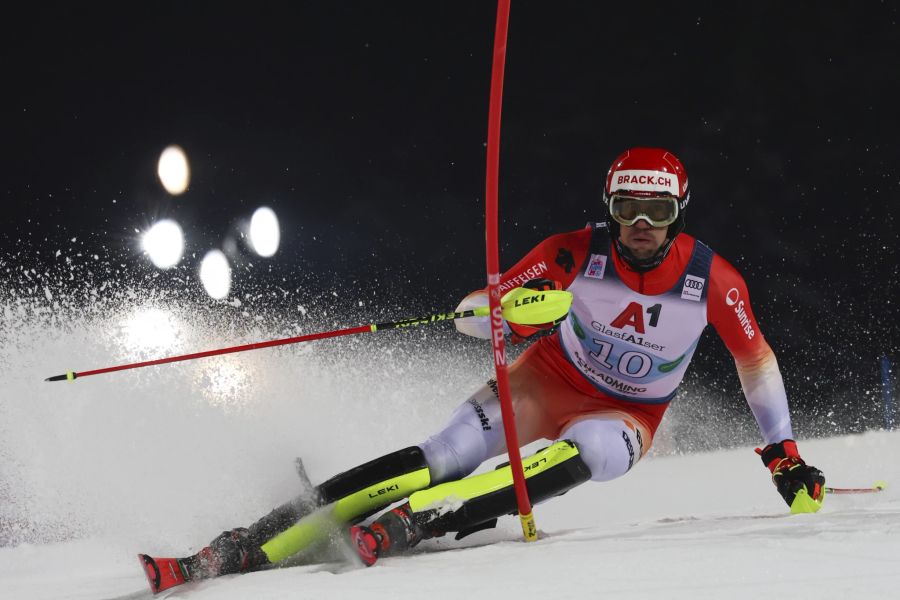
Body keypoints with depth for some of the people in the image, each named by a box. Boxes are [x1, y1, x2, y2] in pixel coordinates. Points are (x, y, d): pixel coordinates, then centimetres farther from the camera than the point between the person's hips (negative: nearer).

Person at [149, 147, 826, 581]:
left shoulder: (713, 280, -17)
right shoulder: (577, 253, -18)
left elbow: (757, 360, 0)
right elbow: (470, 313, -19)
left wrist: (785, 453, 2)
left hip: (625, 416, 1)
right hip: (548, 381, -1)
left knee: (576, 458, -37)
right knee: (443, 457, -24)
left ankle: (409, 523, -45)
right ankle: (253, 545, -30)